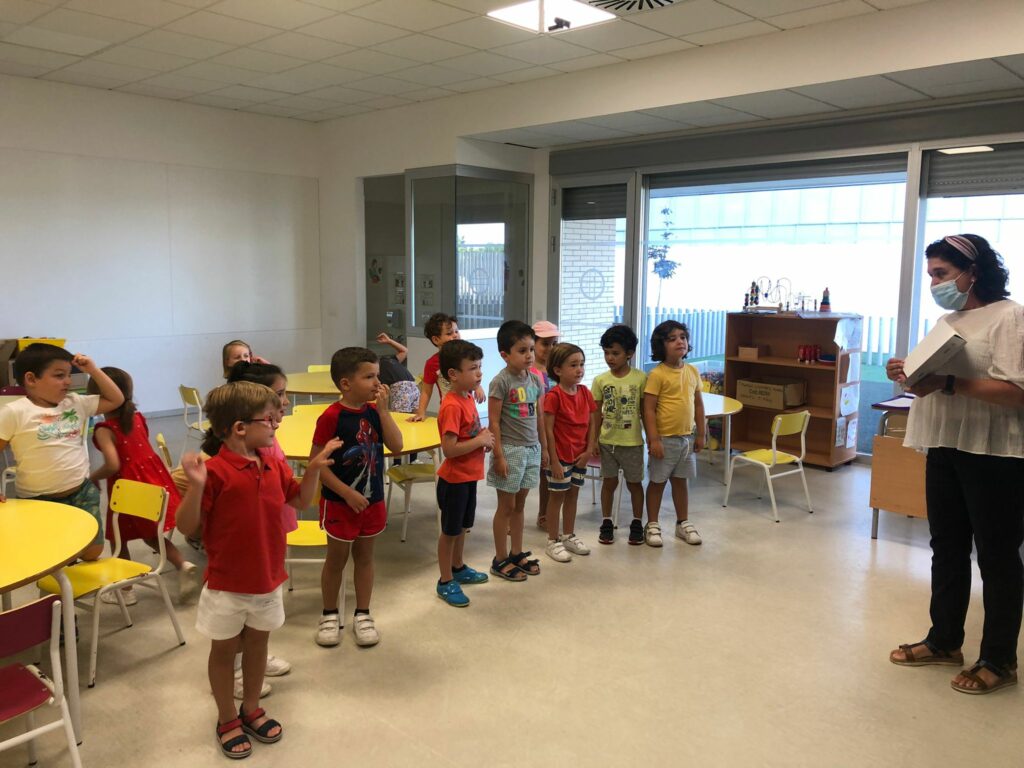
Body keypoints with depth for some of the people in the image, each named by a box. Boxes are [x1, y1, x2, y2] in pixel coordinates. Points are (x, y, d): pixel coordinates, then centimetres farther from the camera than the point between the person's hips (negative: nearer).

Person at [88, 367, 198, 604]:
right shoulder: (138, 418, 4)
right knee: (151, 534, 22)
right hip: (153, 480, 6)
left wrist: (93, 477, -7)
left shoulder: (104, 430, -16)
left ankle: (125, 589, 26)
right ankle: (183, 565, 3)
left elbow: (113, 465, -24)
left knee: (119, 539, 15)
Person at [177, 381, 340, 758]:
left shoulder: (274, 465, -2)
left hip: (268, 579, 6)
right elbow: (186, 527, -19)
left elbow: (300, 500, 13)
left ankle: (251, 709, 42)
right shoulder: (215, 471, -22)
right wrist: (196, 486, -35)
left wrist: (314, 468, -2)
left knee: (257, 643, 21)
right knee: (224, 650, 15)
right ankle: (227, 718, 35)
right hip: (227, 584, -6)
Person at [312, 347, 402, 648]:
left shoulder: (374, 412, -1)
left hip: (373, 500, 5)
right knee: (336, 559, 12)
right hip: (340, 503, -5)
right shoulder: (331, 417, -20)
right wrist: (348, 493, -18)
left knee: (365, 557, 16)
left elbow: (396, 446, -10)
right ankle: (330, 615, 31)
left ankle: (362, 615, 31)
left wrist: (383, 410, -16)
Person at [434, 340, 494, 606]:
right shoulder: (452, 406, -26)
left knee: (462, 526, 23)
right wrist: (480, 440, -20)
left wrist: (483, 438, -2)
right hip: (454, 479, -9)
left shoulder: (468, 397, 3)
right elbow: (449, 449, -29)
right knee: (450, 530, 6)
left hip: (469, 475, 9)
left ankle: (458, 568, 41)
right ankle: (445, 582, 20)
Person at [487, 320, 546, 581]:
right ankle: (500, 560, 17)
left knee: (520, 504, 16)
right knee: (506, 506, 5)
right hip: (510, 449, -6)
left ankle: (517, 553, 28)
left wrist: (544, 447, 14)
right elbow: (493, 421, -14)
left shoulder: (535, 379, 6)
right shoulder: (501, 381, -14)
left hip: (532, 448, 6)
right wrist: (498, 455, -16)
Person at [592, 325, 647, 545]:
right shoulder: (600, 380, -3)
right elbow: (597, 414, 2)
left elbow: (645, 411, -2)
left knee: (634, 483, 11)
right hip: (607, 441, 2)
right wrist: (593, 441, 0)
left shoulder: (640, 378, -8)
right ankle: (606, 523, 26)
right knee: (609, 482, 12)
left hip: (632, 442, -1)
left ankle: (637, 523, 26)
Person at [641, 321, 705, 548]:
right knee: (657, 481, 9)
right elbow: (648, 409, -15)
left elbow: (698, 404, 11)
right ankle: (652, 525, 22)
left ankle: (683, 523, 32)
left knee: (681, 480, 18)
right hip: (664, 439, -5)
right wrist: (653, 439, -18)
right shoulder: (657, 374, -14)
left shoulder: (692, 372, 4)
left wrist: (700, 434, 10)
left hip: (686, 438, 5)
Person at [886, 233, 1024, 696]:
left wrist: (947, 384, -28)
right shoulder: (947, 321, 13)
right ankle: (944, 641, 29)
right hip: (945, 449, 8)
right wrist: (909, 374, 0)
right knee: (947, 549, 15)